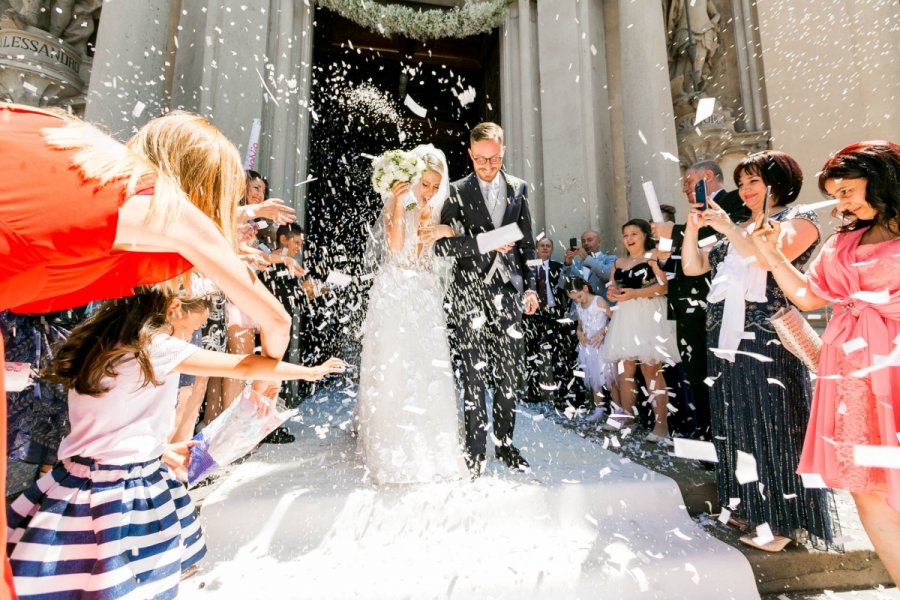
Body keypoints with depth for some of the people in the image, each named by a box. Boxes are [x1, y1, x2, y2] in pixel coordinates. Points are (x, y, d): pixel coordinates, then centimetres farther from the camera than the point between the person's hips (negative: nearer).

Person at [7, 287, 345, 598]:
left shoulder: (96, 344, 6)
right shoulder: (159, 347, -18)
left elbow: (114, 419, 14)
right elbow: (244, 367, -14)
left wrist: (161, 451, 20)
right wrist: (310, 371, -4)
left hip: (81, 481, 9)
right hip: (128, 492, -9)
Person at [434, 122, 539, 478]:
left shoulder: (518, 188, 12)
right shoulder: (457, 192, 2)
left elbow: (526, 242, 13)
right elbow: (441, 245, -5)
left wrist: (530, 287, 7)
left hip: (509, 291, 3)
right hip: (470, 292, -3)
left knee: (508, 374, 9)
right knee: (474, 375, 1)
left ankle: (505, 443, 24)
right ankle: (475, 449, 14)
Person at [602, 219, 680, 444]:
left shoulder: (653, 257, -1)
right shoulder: (619, 263, 17)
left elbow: (664, 286, -11)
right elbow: (614, 288, 22)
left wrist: (634, 293, -19)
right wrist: (613, 293, -2)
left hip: (648, 316, -6)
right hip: (625, 317, 6)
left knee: (651, 369, -10)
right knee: (624, 367, 7)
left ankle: (661, 423, -7)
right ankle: (627, 413, 18)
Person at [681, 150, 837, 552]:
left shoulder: (799, 220, 3)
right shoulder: (736, 230, 20)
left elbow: (771, 257, -17)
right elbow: (692, 267, 14)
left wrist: (728, 228, -14)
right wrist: (693, 228, 2)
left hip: (767, 337, -7)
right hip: (726, 338, 7)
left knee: (771, 425, 0)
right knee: (735, 424, 12)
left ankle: (781, 520, 14)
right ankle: (748, 506, 27)